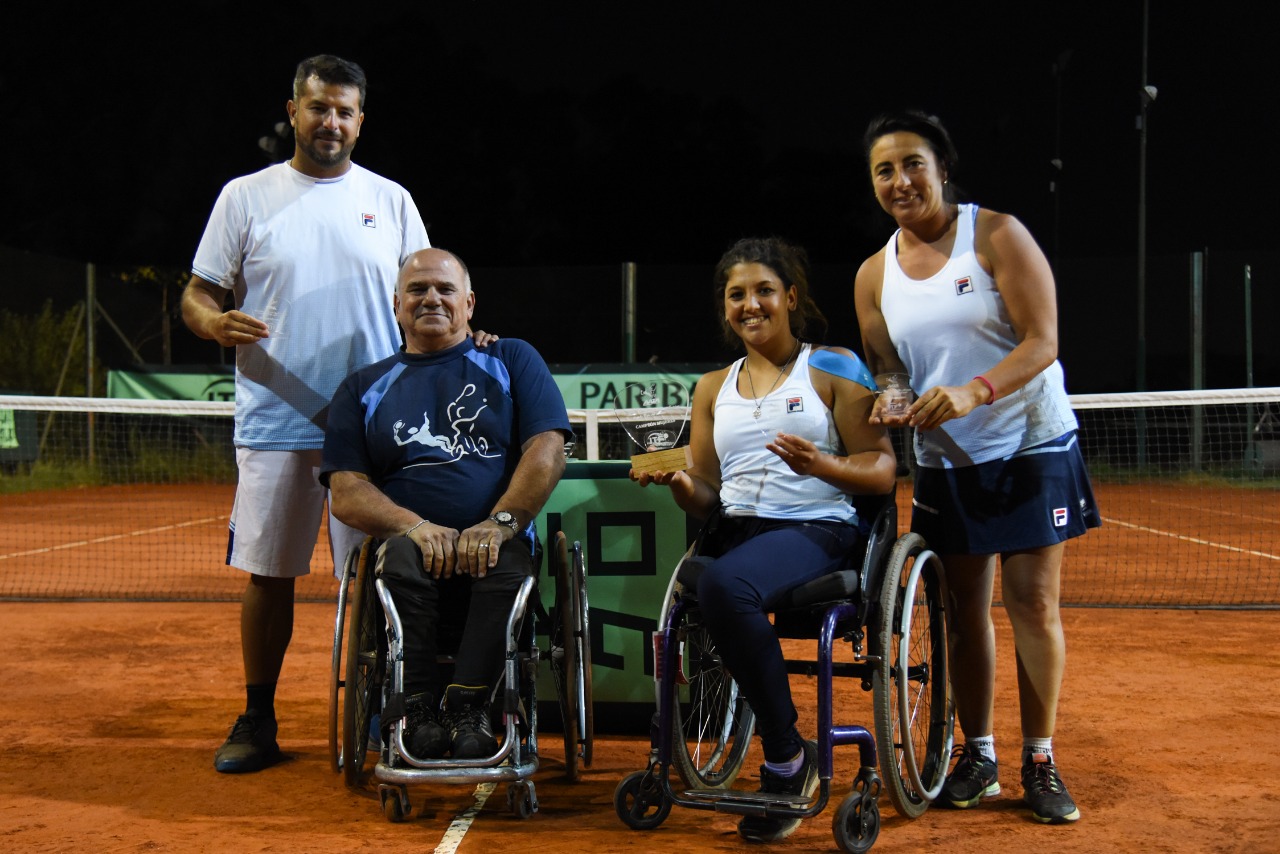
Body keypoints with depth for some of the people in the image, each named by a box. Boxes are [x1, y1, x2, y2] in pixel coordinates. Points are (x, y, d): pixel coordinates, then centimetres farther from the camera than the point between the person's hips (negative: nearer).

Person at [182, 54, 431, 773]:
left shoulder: (391, 201, 10)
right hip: (275, 424, 0)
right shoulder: (245, 197, 7)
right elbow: (198, 294, 7)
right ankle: (258, 721, 18)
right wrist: (217, 321, -16)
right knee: (269, 574, 5)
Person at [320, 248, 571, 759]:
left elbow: (547, 451, 3)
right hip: (410, 541, 1)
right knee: (402, 558, -34)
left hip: (493, 544, -1)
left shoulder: (511, 361, 17)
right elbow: (346, 492, 8)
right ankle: (418, 708, -29)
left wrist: (500, 524, -13)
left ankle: (467, 708, -32)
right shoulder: (363, 389, 19)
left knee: (508, 563, -35)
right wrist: (413, 526, -13)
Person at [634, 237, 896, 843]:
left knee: (724, 584, -36)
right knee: (714, 588, -33)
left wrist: (820, 464, -18)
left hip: (817, 529, -4)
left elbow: (883, 472, 1)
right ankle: (789, 755, -19)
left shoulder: (833, 368, 8)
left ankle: (786, 758, -18)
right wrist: (678, 481, -6)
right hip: (735, 532, 4)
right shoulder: (713, 389, 21)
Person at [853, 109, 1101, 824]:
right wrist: (888, 407, -15)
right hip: (946, 459, 4)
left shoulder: (997, 235, -9)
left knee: (1033, 602, -3)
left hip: (1032, 447, -4)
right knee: (965, 608, 6)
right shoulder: (874, 276, 4)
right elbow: (884, 371, 9)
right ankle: (978, 757, 16)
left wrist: (974, 391, -30)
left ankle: (1040, 761, 7)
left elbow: (1041, 342, -15)